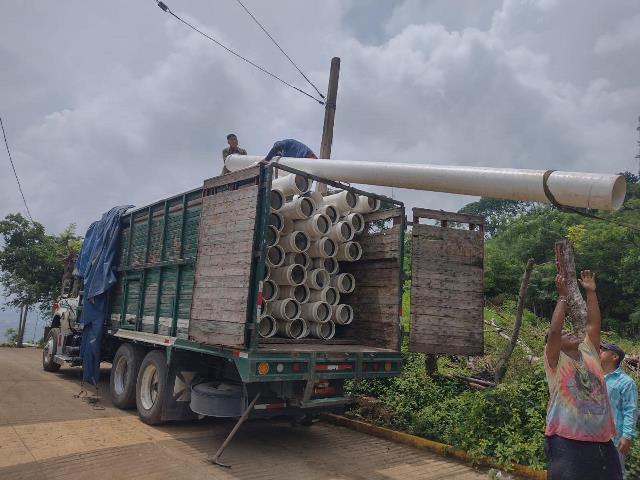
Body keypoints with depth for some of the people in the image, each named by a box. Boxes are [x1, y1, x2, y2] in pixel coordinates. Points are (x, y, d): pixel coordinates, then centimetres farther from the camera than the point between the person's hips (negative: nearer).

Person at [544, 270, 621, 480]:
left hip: (603, 442, 6)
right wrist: (563, 296, -13)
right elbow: (553, 331, -18)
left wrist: (590, 292, 8)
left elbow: (593, 325, 8)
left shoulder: (589, 354, 12)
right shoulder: (555, 362, -4)